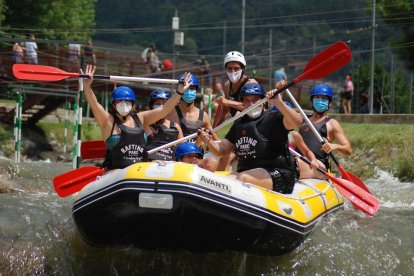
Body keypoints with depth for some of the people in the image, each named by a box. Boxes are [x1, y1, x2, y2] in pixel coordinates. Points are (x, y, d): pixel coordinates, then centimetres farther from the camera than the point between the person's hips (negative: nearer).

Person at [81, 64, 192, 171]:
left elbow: (164, 110, 14)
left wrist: (179, 92, 3)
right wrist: (87, 86, -28)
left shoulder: (140, 118, 16)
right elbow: (94, 105, -11)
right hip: (115, 172, -4)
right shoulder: (108, 120, 4)